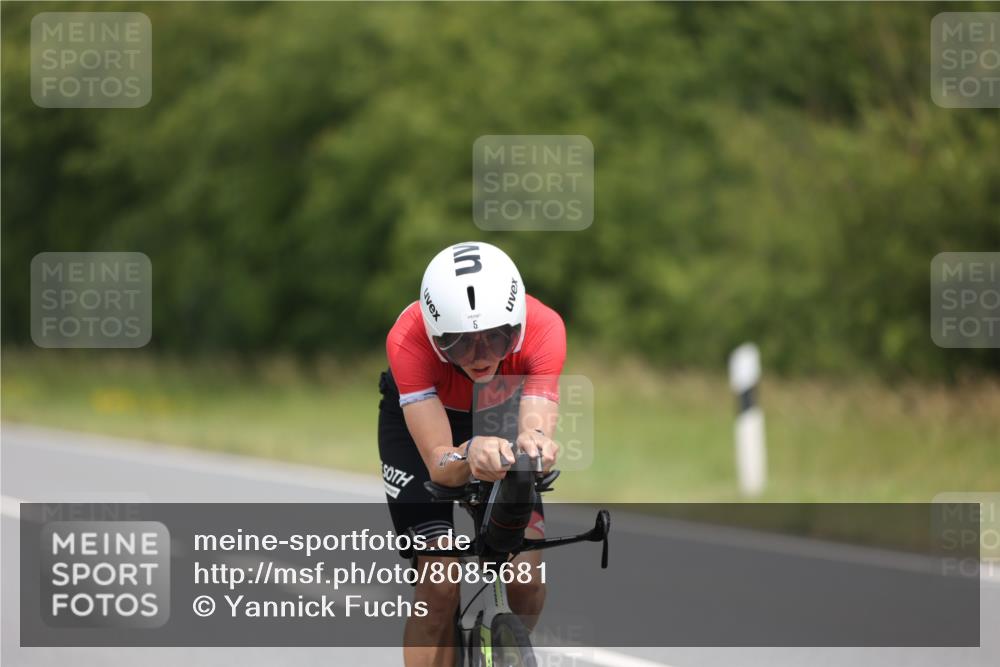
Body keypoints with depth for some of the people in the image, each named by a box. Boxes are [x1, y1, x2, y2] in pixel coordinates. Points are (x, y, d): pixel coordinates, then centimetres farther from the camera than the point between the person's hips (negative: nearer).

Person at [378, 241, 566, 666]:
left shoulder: (543, 328, -35)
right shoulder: (409, 339, -39)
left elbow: (537, 418, -45)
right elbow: (439, 463, -44)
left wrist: (533, 441, -69)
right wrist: (470, 455, -66)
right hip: (417, 421, -2)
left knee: (527, 575, -14)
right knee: (439, 584, -19)